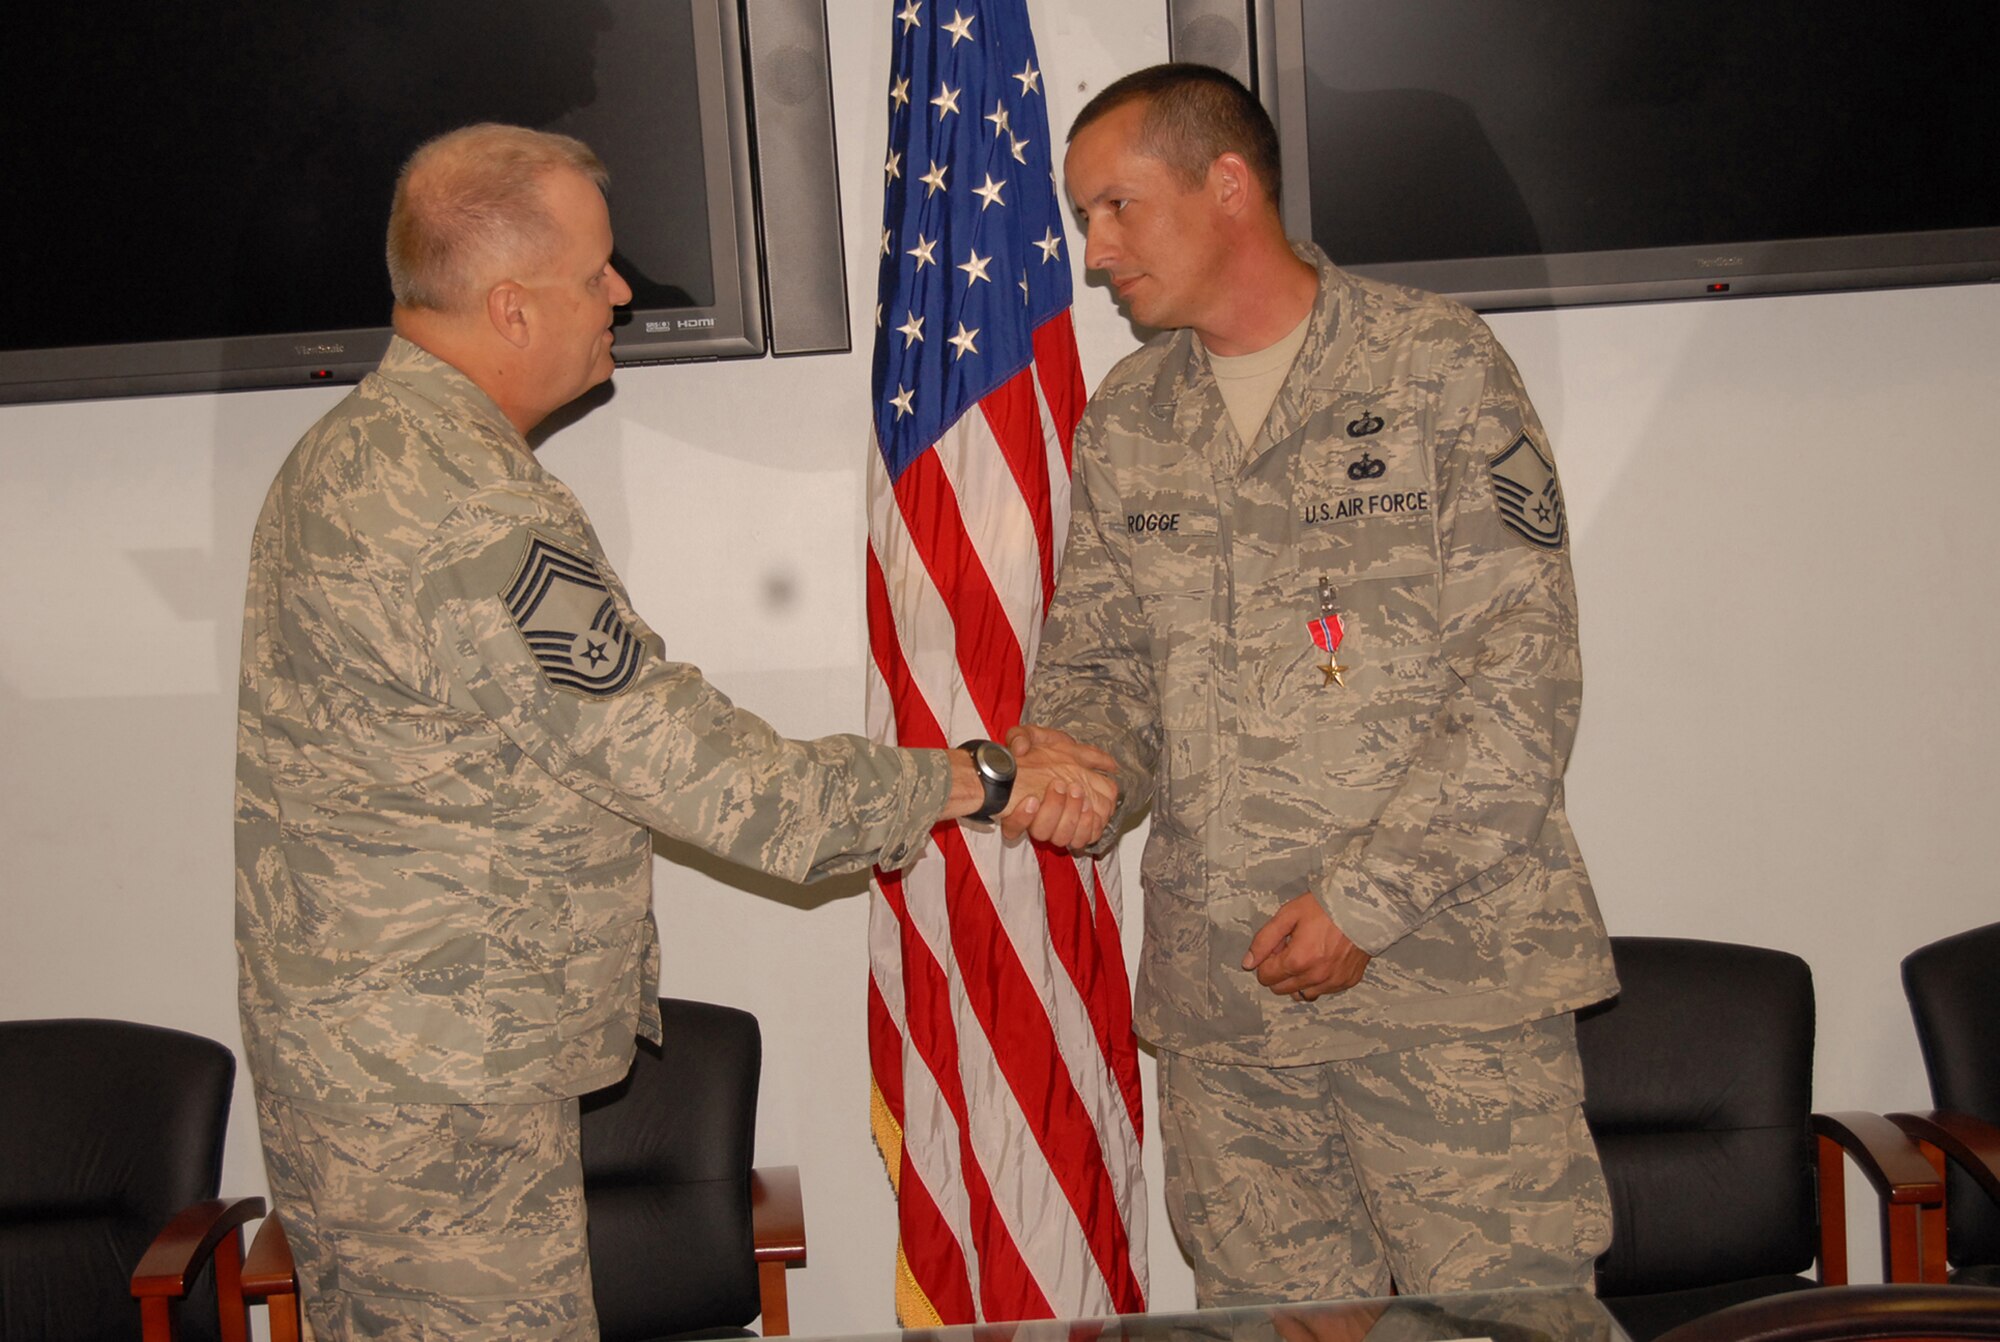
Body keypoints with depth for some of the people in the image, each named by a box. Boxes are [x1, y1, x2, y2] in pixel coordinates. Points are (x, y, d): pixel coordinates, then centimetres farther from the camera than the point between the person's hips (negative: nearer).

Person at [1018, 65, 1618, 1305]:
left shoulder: (1436, 364, -3)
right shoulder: (1124, 423, 12)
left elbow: (1522, 675, -9)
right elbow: (1100, 657, 17)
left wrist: (1368, 898, -13)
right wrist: (1079, 755, -8)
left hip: (1451, 970, -4)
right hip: (1221, 991, 4)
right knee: (1274, 1313, 10)